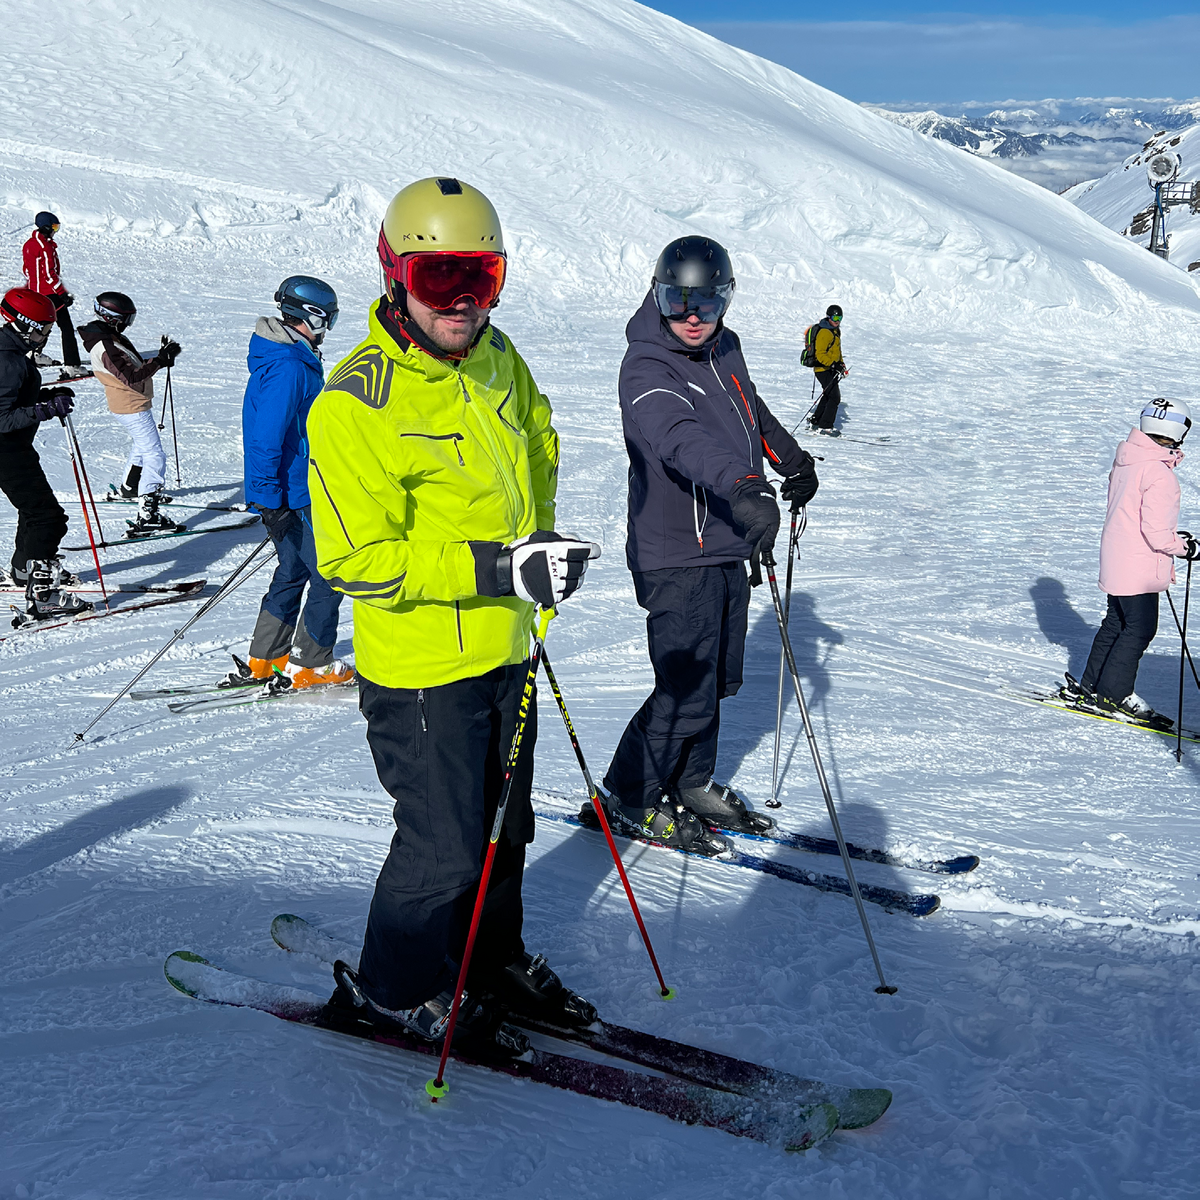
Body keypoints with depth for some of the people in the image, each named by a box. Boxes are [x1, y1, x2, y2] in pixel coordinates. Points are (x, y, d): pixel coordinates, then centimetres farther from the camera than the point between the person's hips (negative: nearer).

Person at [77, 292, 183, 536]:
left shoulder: (111, 337, 8)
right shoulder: (106, 348, -24)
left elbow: (133, 365, 14)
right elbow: (130, 377, -30)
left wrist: (161, 358, 2)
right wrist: (160, 360, -30)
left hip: (132, 404, 11)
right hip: (132, 407, -11)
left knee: (142, 447, 31)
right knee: (155, 457, -13)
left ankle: (129, 488, 52)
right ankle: (147, 516, -19)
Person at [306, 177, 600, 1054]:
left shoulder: (497, 359, 2)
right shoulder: (356, 403, -21)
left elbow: (538, 448, 22)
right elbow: (356, 559, -23)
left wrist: (542, 541, 6)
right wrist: (495, 567, -29)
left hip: (505, 651, 7)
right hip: (420, 670, -7)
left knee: (505, 826, 21)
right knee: (444, 847, 4)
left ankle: (492, 959, 44)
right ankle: (392, 990, 29)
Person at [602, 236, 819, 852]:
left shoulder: (724, 351, 8)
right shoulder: (646, 369, -19)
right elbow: (681, 437, -40)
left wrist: (791, 456, 40)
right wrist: (742, 486, -55)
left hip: (728, 547, 9)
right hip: (677, 554, -8)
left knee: (719, 680, 16)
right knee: (687, 692, -7)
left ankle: (691, 784, 33)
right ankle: (631, 799, 12)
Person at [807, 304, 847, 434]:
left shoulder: (835, 330, 15)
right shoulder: (824, 332, -18)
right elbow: (820, 354, -23)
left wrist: (841, 364, 18)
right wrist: (833, 365, -30)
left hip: (831, 369, 10)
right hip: (824, 369, -10)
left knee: (828, 397, 17)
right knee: (834, 397, -13)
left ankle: (814, 422, 28)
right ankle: (825, 427, -12)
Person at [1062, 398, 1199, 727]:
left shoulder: (1125, 462, 5)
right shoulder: (1159, 475, -22)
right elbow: (1157, 533, -24)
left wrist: (1174, 539, 18)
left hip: (1116, 560, 9)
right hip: (1140, 567, -9)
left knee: (1116, 622, 18)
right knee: (1140, 628, 3)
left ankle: (1090, 686, 24)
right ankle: (1113, 694, 7)